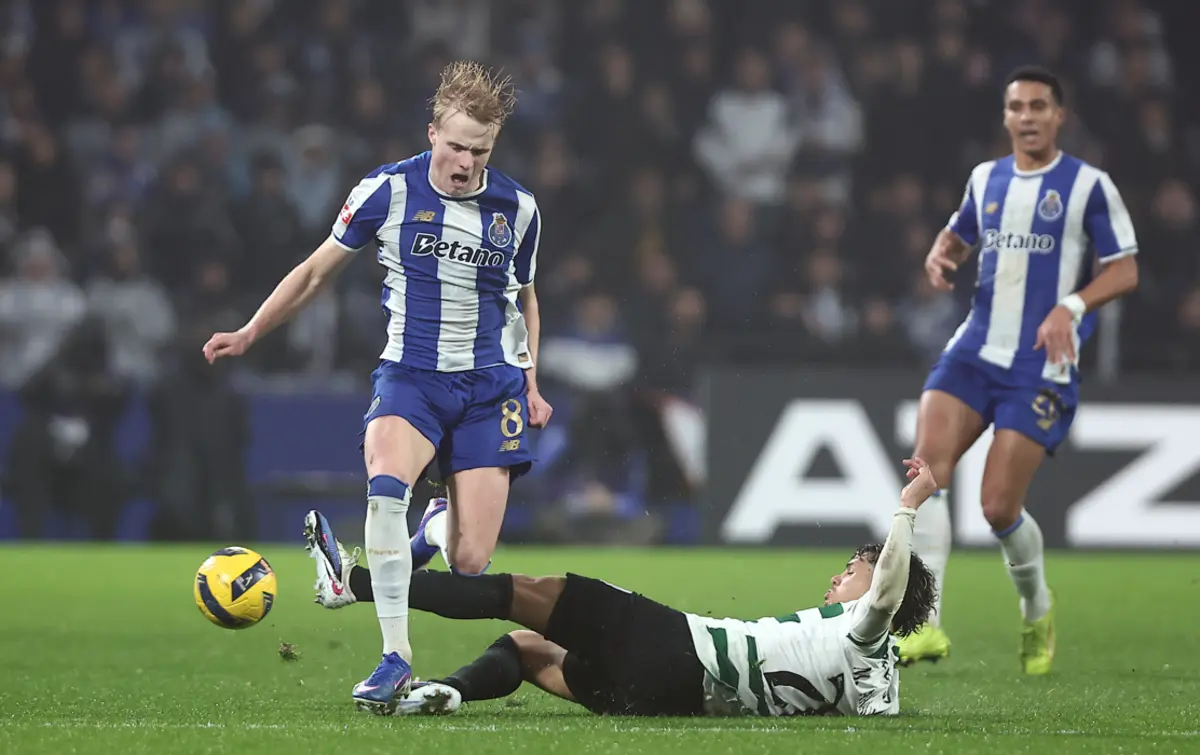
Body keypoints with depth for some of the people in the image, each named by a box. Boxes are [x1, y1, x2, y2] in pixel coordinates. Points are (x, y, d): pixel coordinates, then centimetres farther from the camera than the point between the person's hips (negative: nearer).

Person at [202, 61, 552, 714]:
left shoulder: (517, 209, 3)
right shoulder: (387, 191, -4)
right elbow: (317, 271, 9)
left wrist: (531, 382, 13)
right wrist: (249, 334, 6)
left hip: (489, 387, 2)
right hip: (409, 374, -1)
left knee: (470, 563, -7)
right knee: (385, 485, -35)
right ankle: (396, 656, -29)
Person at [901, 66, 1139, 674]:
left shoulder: (1089, 186, -2)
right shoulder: (986, 179, 13)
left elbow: (1124, 272, -3)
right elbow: (956, 235, 29)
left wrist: (1071, 306, -20)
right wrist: (939, 257, 5)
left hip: (1042, 367, -4)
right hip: (975, 350, 5)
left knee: (999, 507, -8)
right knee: (926, 464, -18)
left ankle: (1038, 612, 23)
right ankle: (926, 625, -19)